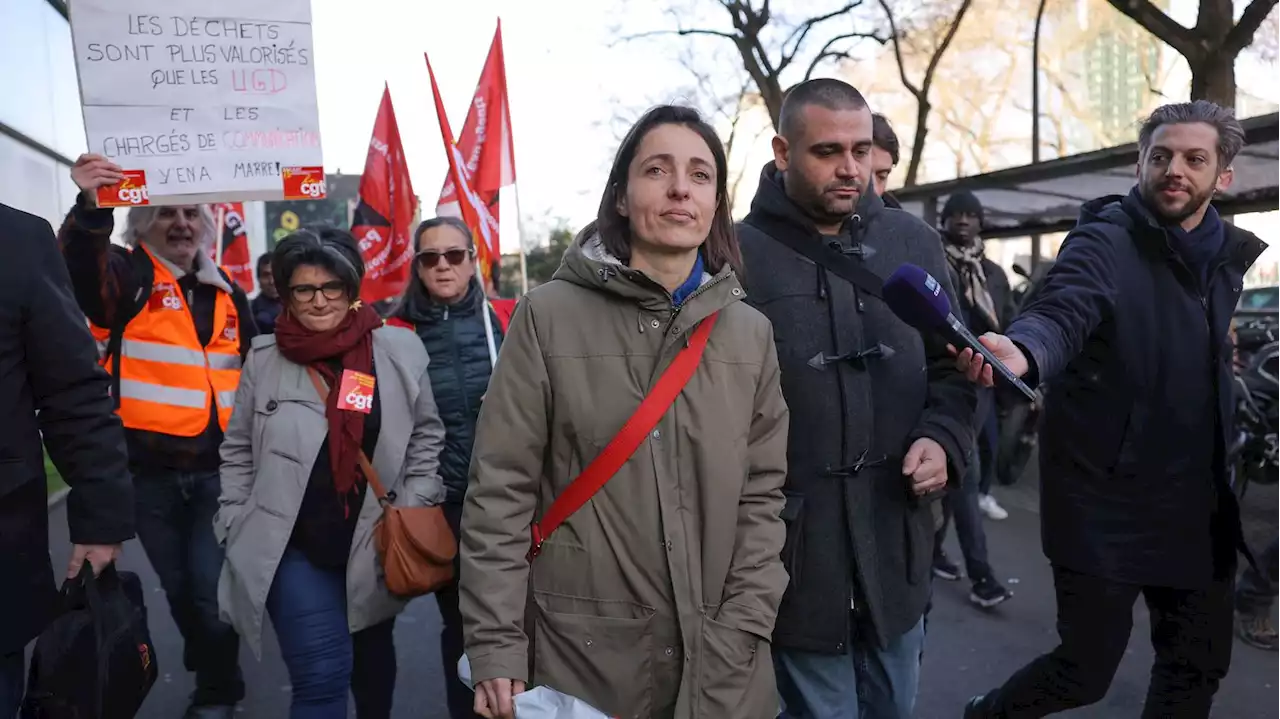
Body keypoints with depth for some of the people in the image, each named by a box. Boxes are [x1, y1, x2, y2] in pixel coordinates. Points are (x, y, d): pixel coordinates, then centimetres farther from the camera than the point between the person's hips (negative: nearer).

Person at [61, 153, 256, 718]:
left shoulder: (226, 294, 9)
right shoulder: (129, 276, -2)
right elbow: (82, 270, -28)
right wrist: (91, 208, -47)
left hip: (219, 469, 1)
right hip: (150, 471, -1)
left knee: (212, 591, -1)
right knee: (179, 589, 14)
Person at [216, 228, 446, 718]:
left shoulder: (398, 351, -5)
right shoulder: (264, 360, -3)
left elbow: (426, 436, 3)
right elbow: (238, 452, 6)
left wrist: (413, 514, -2)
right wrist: (237, 528, 2)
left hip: (376, 544, 2)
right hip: (292, 546, -1)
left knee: (372, 655, 21)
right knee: (322, 673, -8)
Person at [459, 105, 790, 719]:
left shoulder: (750, 334, 3)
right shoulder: (548, 316, -7)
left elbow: (761, 497, 3)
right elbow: (499, 491, -7)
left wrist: (739, 636, -5)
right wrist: (496, 649, -10)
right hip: (580, 659, -2)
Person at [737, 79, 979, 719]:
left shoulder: (912, 242, 6)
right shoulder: (739, 255, -10)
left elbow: (951, 363, 14)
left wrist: (943, 437, -4)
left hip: (897, 535, 5)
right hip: (795, 543, -4)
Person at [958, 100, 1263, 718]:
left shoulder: (1238, 258, 7)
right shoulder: (1105, 242, -13)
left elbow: (1239, 364, 17)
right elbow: (1062, 312, -34)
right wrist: (1019, 349, -52)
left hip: (1200, 504, 7)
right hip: (1105, 500, -6)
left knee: (1198, 664, 17)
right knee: (1087, 669, 3)